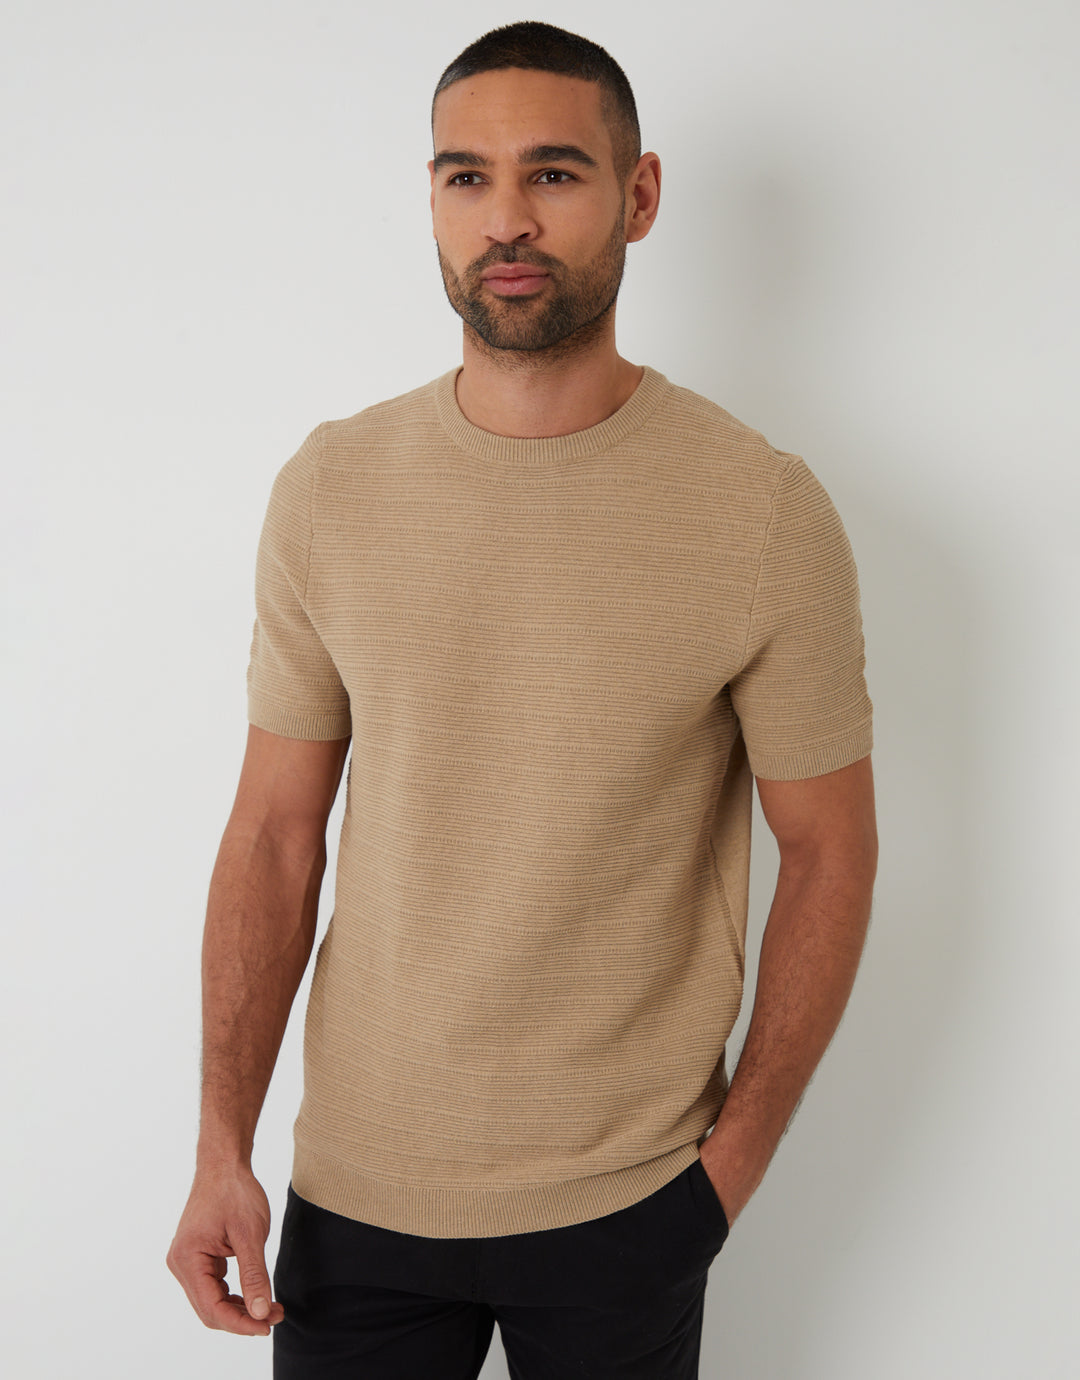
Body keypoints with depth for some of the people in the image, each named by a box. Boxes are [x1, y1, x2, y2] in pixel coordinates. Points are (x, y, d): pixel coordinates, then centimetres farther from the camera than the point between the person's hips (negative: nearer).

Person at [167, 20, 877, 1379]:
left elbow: (827, 856, -4)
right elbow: (275, 832, 0)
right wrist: (222, 1147, -2)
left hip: (626, 1206, -1)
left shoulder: (766, 513, -12)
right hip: (353, 1187, 2)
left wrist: (739, 1155, -4)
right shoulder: (327, 490, -4)